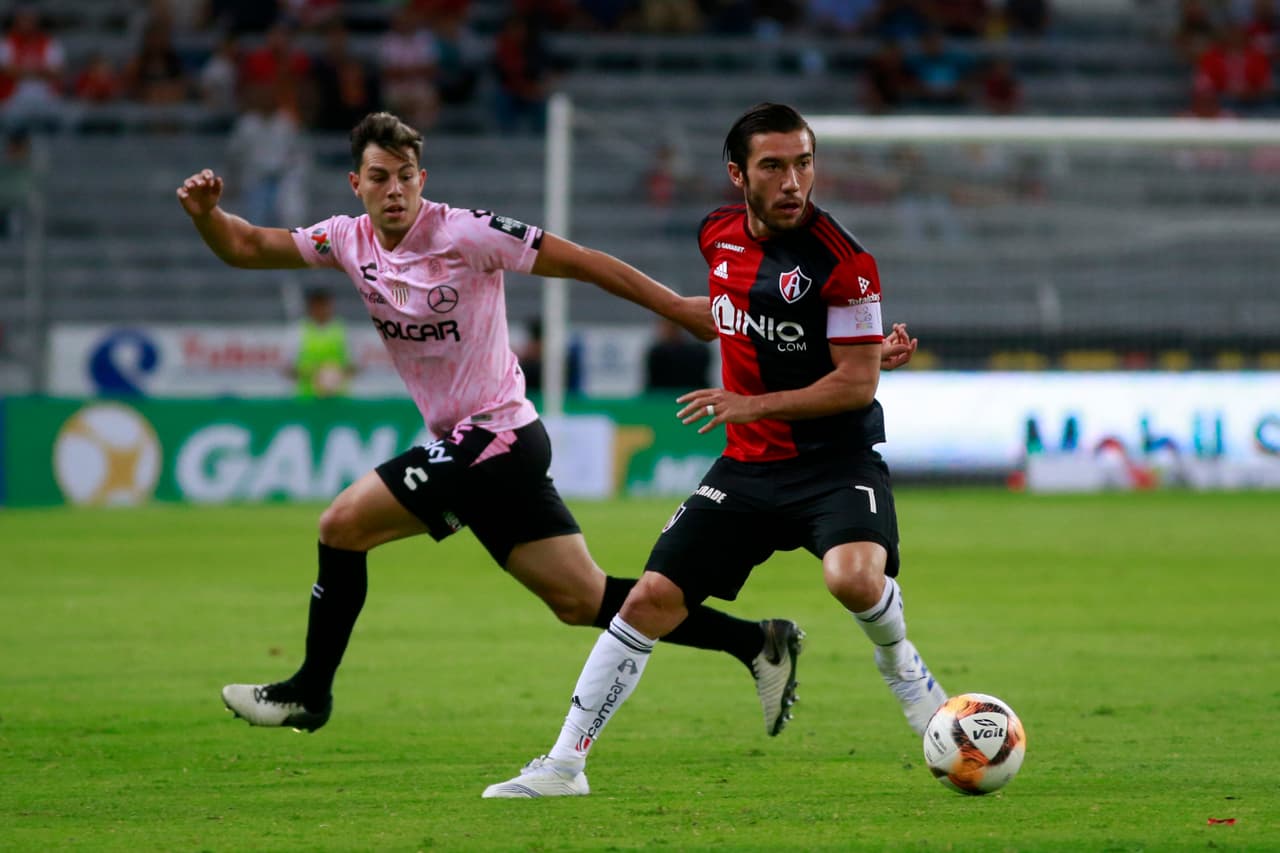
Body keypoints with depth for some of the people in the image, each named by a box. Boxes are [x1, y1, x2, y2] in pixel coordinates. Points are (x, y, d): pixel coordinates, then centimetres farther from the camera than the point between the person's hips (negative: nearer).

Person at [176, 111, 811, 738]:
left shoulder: (465, 233, -13)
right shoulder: (349, 241, 6)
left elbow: (580, 262, -9)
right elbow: (246, 248, 12)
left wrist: (676, 307, -9)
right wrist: (206, 213, -9)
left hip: (491, 435, -7)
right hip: (465, 447, 7)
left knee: (343, 525, -9)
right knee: (582, 601, 6)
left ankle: (310, 692, 5)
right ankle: (756, 642, 11)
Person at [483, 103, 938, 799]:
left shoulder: (842, 259, -16)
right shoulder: (719, 235, 3)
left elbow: (857, 384, -15)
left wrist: (754, 404, -18)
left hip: (836, 461, -5)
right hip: (746, 466, 5)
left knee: (854, 577, -33)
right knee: (651, 599, -2)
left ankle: (899, 665, 2)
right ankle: (564, 764, 6)